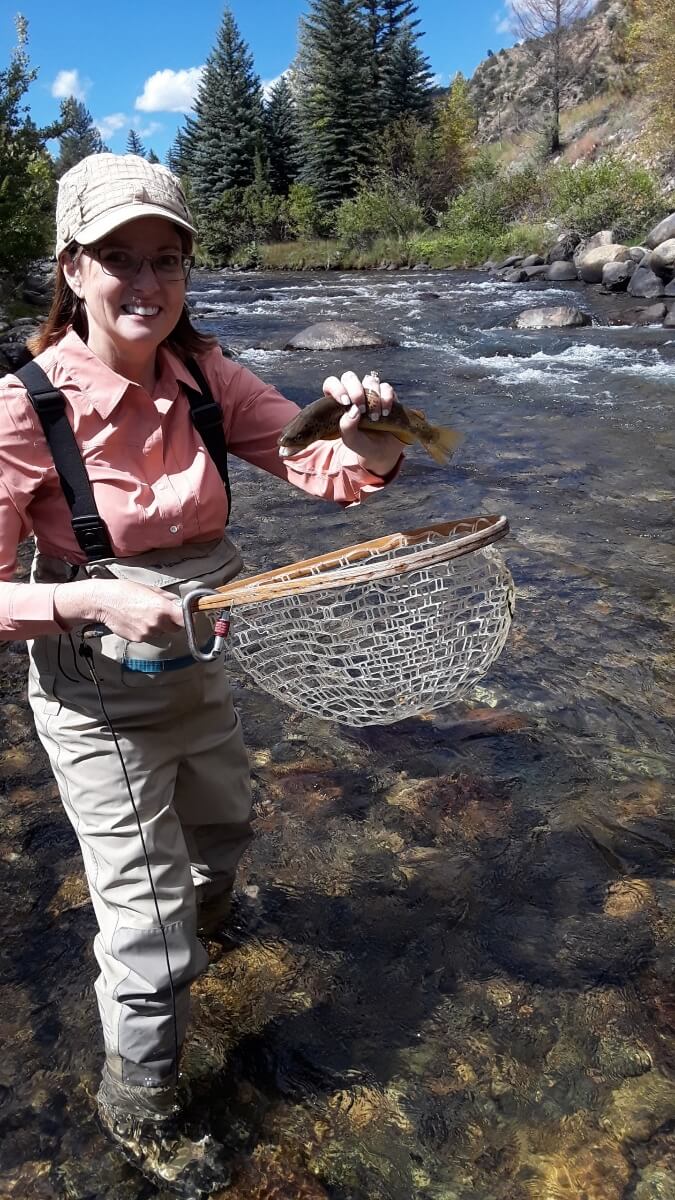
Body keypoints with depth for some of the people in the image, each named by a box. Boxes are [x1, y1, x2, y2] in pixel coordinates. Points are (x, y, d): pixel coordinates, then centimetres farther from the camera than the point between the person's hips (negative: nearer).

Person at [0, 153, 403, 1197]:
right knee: (152, 932, 7)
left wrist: (367, 440, -34)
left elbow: (323, 467, -13)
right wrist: (94, 599, -33)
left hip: (199, 671, 6)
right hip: (98, 700, -5)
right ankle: (138, 1104, 39)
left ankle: (195, 902, 70)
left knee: (222, 836, 32)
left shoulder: (203, 375, -8)